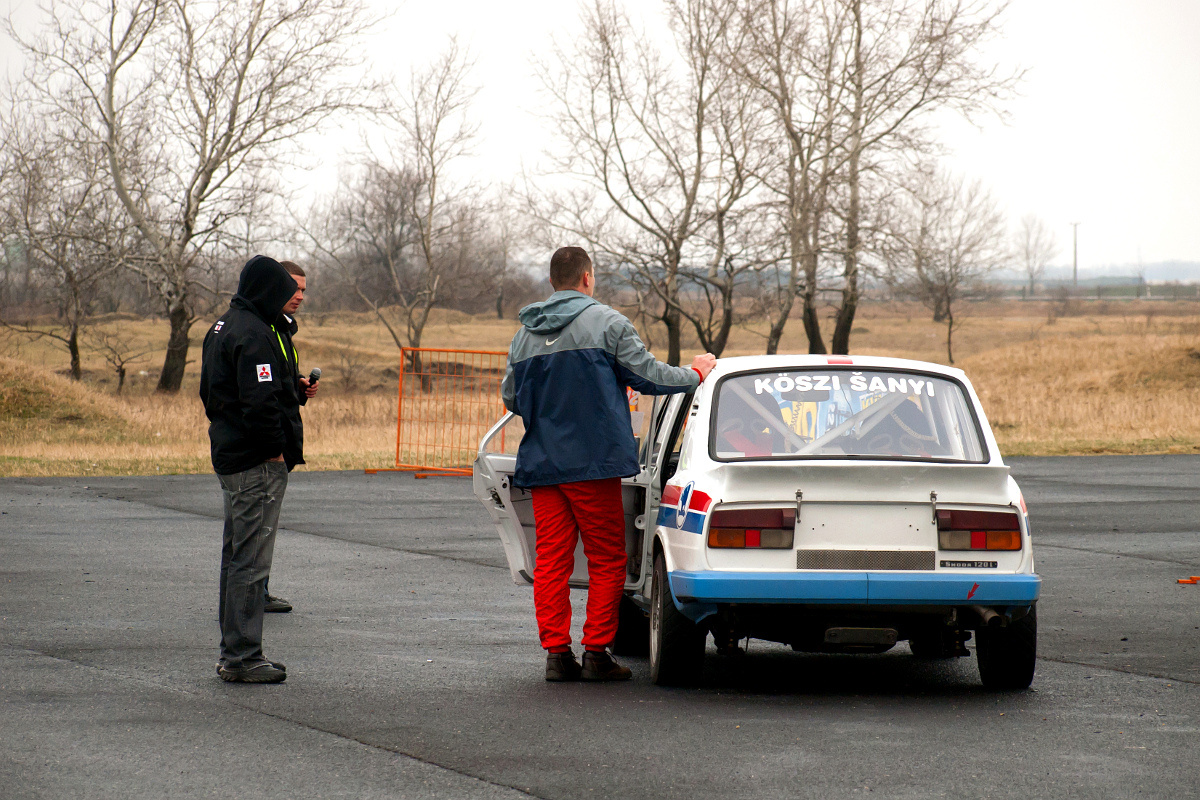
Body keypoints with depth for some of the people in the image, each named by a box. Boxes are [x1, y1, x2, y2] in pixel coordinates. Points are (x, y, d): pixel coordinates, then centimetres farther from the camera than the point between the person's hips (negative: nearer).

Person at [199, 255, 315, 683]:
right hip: (258, 463, -11)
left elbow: (210, 391, 22)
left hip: (229, 455, 11)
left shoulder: (223, 327, 15)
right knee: (250, 560, -8)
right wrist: (276, 450, -16)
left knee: (236, 556, 16)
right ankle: (242, 658, -6)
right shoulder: (252, 335, -18)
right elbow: (260, 401, -26)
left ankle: (233, 652, 22)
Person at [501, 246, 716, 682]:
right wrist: (696, 373, 14)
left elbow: (510, 398, 18)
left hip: (541, 463, 5)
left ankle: (556, 653, 3)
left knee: (551, 561, 6)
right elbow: (648, 376, -4)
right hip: (592, 463, -5)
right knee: (607, 560, 3)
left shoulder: (524, 334, 12)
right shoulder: (606, 322, -5)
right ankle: (596, 653, 1)